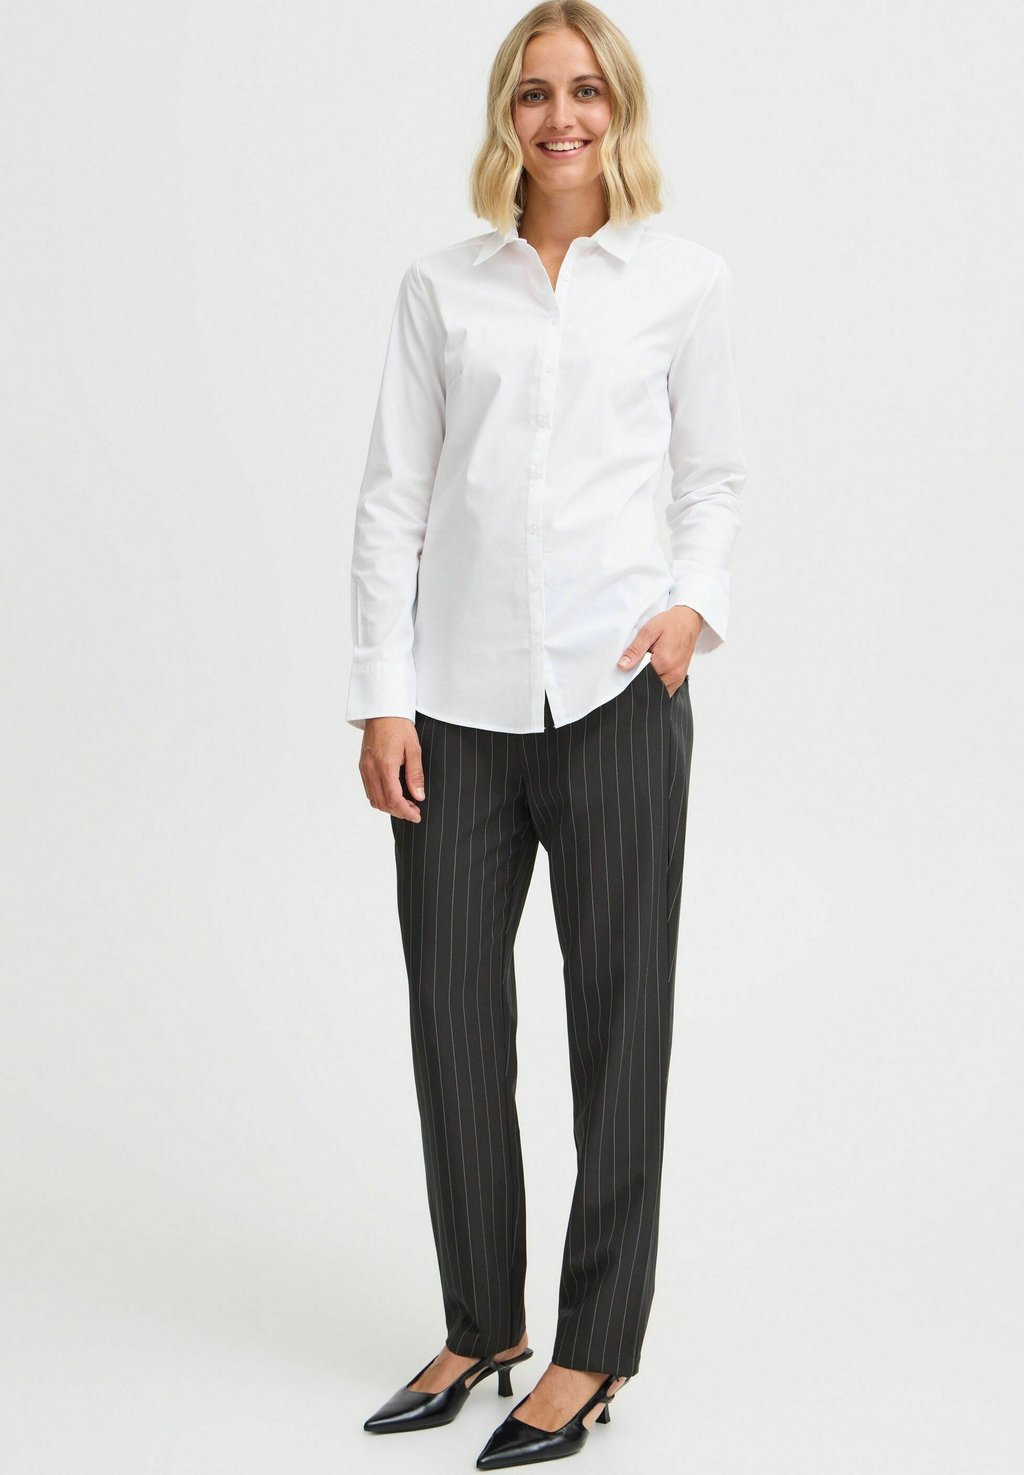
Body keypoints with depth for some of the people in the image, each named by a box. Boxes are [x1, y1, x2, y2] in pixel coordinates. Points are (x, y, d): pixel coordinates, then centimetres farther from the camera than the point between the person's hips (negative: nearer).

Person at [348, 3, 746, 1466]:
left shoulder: (686, 280, 5)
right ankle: (481, 1324, 25)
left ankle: (595, 1348, 17)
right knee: (453, 1013, 8)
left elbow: (715, 477, 10)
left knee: (618, 1016, 4)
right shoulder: (442, 286, 8)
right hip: (458, 698, 2)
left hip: (613, 688, -2)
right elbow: (392, 497, 6)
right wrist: (382, 696, -1)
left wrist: (696, 601, -10)